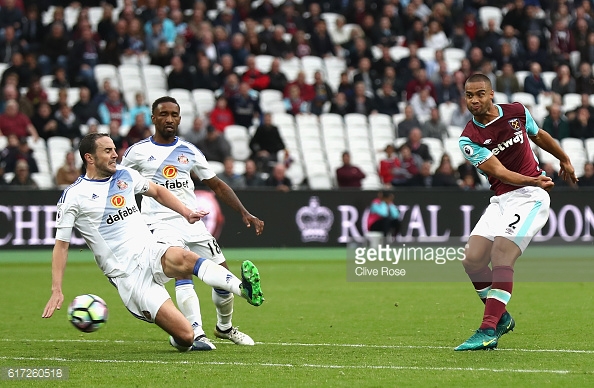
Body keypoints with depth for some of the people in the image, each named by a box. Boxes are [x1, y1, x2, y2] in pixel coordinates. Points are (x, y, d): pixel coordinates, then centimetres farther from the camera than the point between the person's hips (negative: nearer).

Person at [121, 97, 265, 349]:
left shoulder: (189, 151, 11)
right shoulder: (138, 152, 2)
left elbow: (216, 185, 15)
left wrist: (245, 214, 6)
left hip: (193, 222, 4)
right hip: (161, 223, -4)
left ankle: (224, 327, 28)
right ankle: (196, 333, -29)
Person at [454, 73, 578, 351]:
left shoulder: (517, 112, 0)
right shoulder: (468, 140, -4)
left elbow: (539, 136, 21)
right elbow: (499, 172, -16)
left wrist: (564, 160, 36)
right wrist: (534, 181, -32)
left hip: (530, 196, -3)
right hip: (500, 200, 3)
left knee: (501, 256, -21)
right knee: (472, 260, -9)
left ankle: (488, 331, -27)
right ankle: (501, 319, 14)